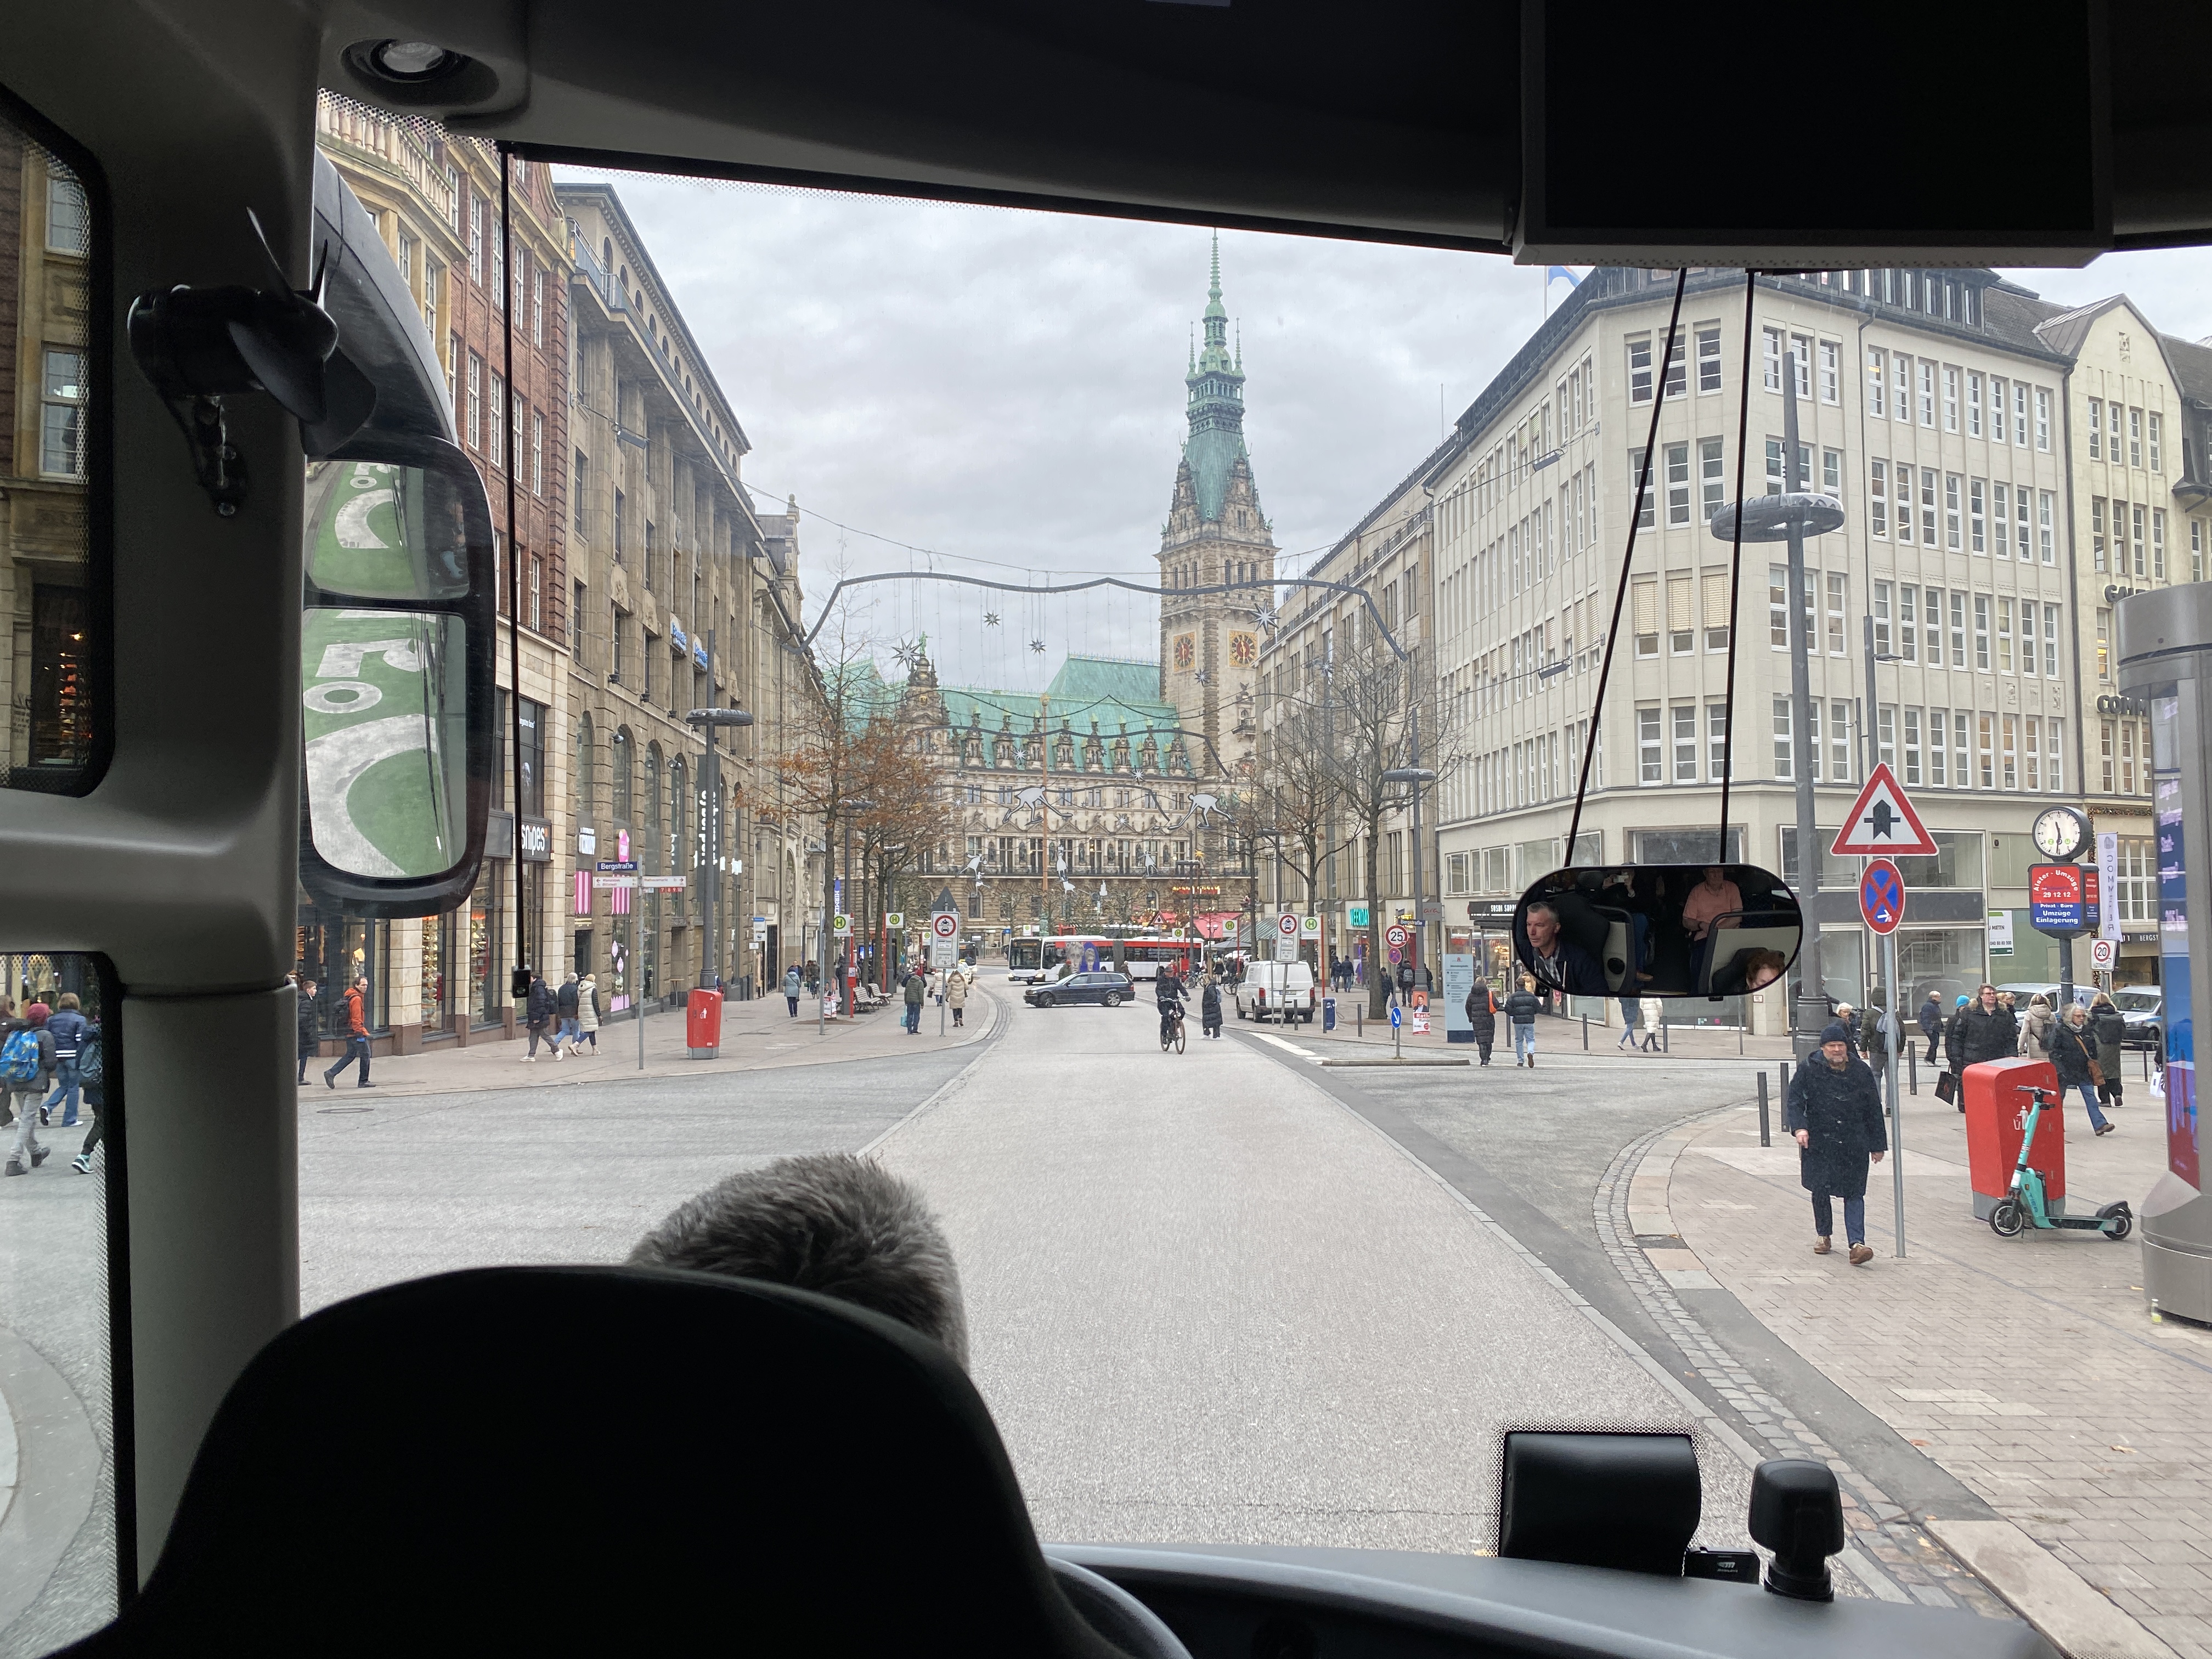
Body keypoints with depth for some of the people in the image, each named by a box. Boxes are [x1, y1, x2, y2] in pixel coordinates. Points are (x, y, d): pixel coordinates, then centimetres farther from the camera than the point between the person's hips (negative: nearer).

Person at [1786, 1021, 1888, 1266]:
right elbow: (1795, 1101, -5)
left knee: (1854, 1193, -5)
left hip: (1854, 1144, 1)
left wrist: (1877, 1145, 10)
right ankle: (1823, 1234, 27)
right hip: (1819, 1143, -1)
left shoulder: (1861, 1071, 4)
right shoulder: (1809, 1071, -2)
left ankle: (1857, 1243, -11)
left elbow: (1874, 1110, 10)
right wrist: (1799, 1127, -23)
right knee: (1820, 1190, 6)